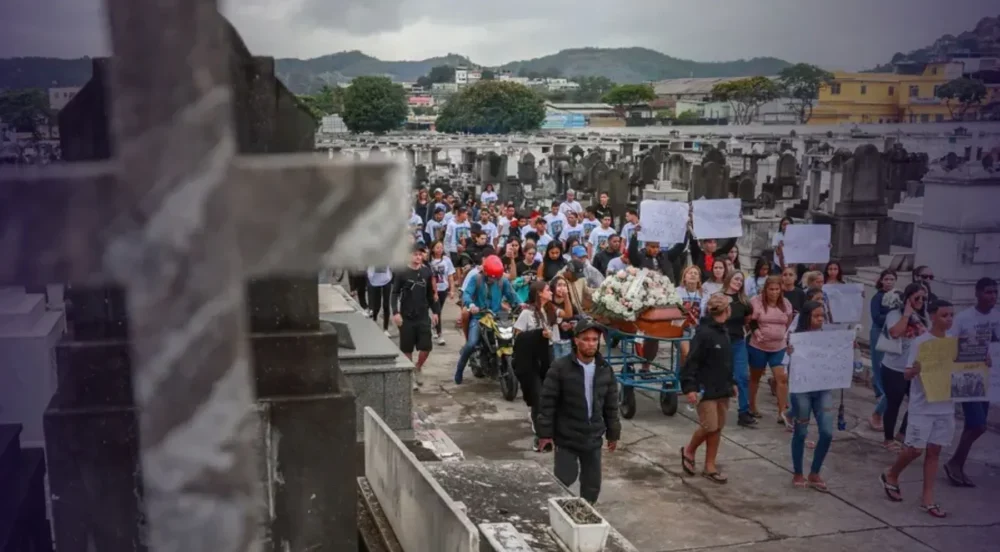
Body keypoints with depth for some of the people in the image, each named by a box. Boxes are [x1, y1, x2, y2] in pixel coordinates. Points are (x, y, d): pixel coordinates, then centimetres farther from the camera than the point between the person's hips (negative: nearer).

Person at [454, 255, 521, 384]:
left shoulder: (503, 281, 5)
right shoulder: (476, 279, -4)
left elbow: (511, 295, -2)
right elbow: (466, 293, -17)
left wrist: (519, 304, -25)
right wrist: (471, 304, -39)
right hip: (478, 317, -3)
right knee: (471, 344, -21)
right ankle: (459, 369, 1)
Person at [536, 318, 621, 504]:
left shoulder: (606, 369, 2)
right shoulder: (560, 367, -13)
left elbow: (611, 405, 9)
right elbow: (548, 403, -10)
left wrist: (613, 433, 12)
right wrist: (545, 433, -11)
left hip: (593, 438, 4)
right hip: (566, 438, -4)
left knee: (592, 485, 12)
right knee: (563, 482, -1)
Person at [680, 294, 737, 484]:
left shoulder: (724, 331, 10)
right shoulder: (704, 333, -17)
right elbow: (691, 361, -18)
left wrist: (732, 383, 21)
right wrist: (689, 387, -23)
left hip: (722, 389, 8)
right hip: (706, 389, -8)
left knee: (718, 427, 9)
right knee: (709, 426, -7)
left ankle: (710, 466, 17)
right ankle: (689, 450, 19)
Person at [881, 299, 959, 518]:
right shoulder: (921, 342, -11)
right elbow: (907, 374, -14)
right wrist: (915, 370, -36)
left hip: (945, 406, 5)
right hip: (922, 406, -5)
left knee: (934, 450, 8)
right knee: (915, 449, -3)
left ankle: (927, 498, 13)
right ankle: (891, 475, 25)